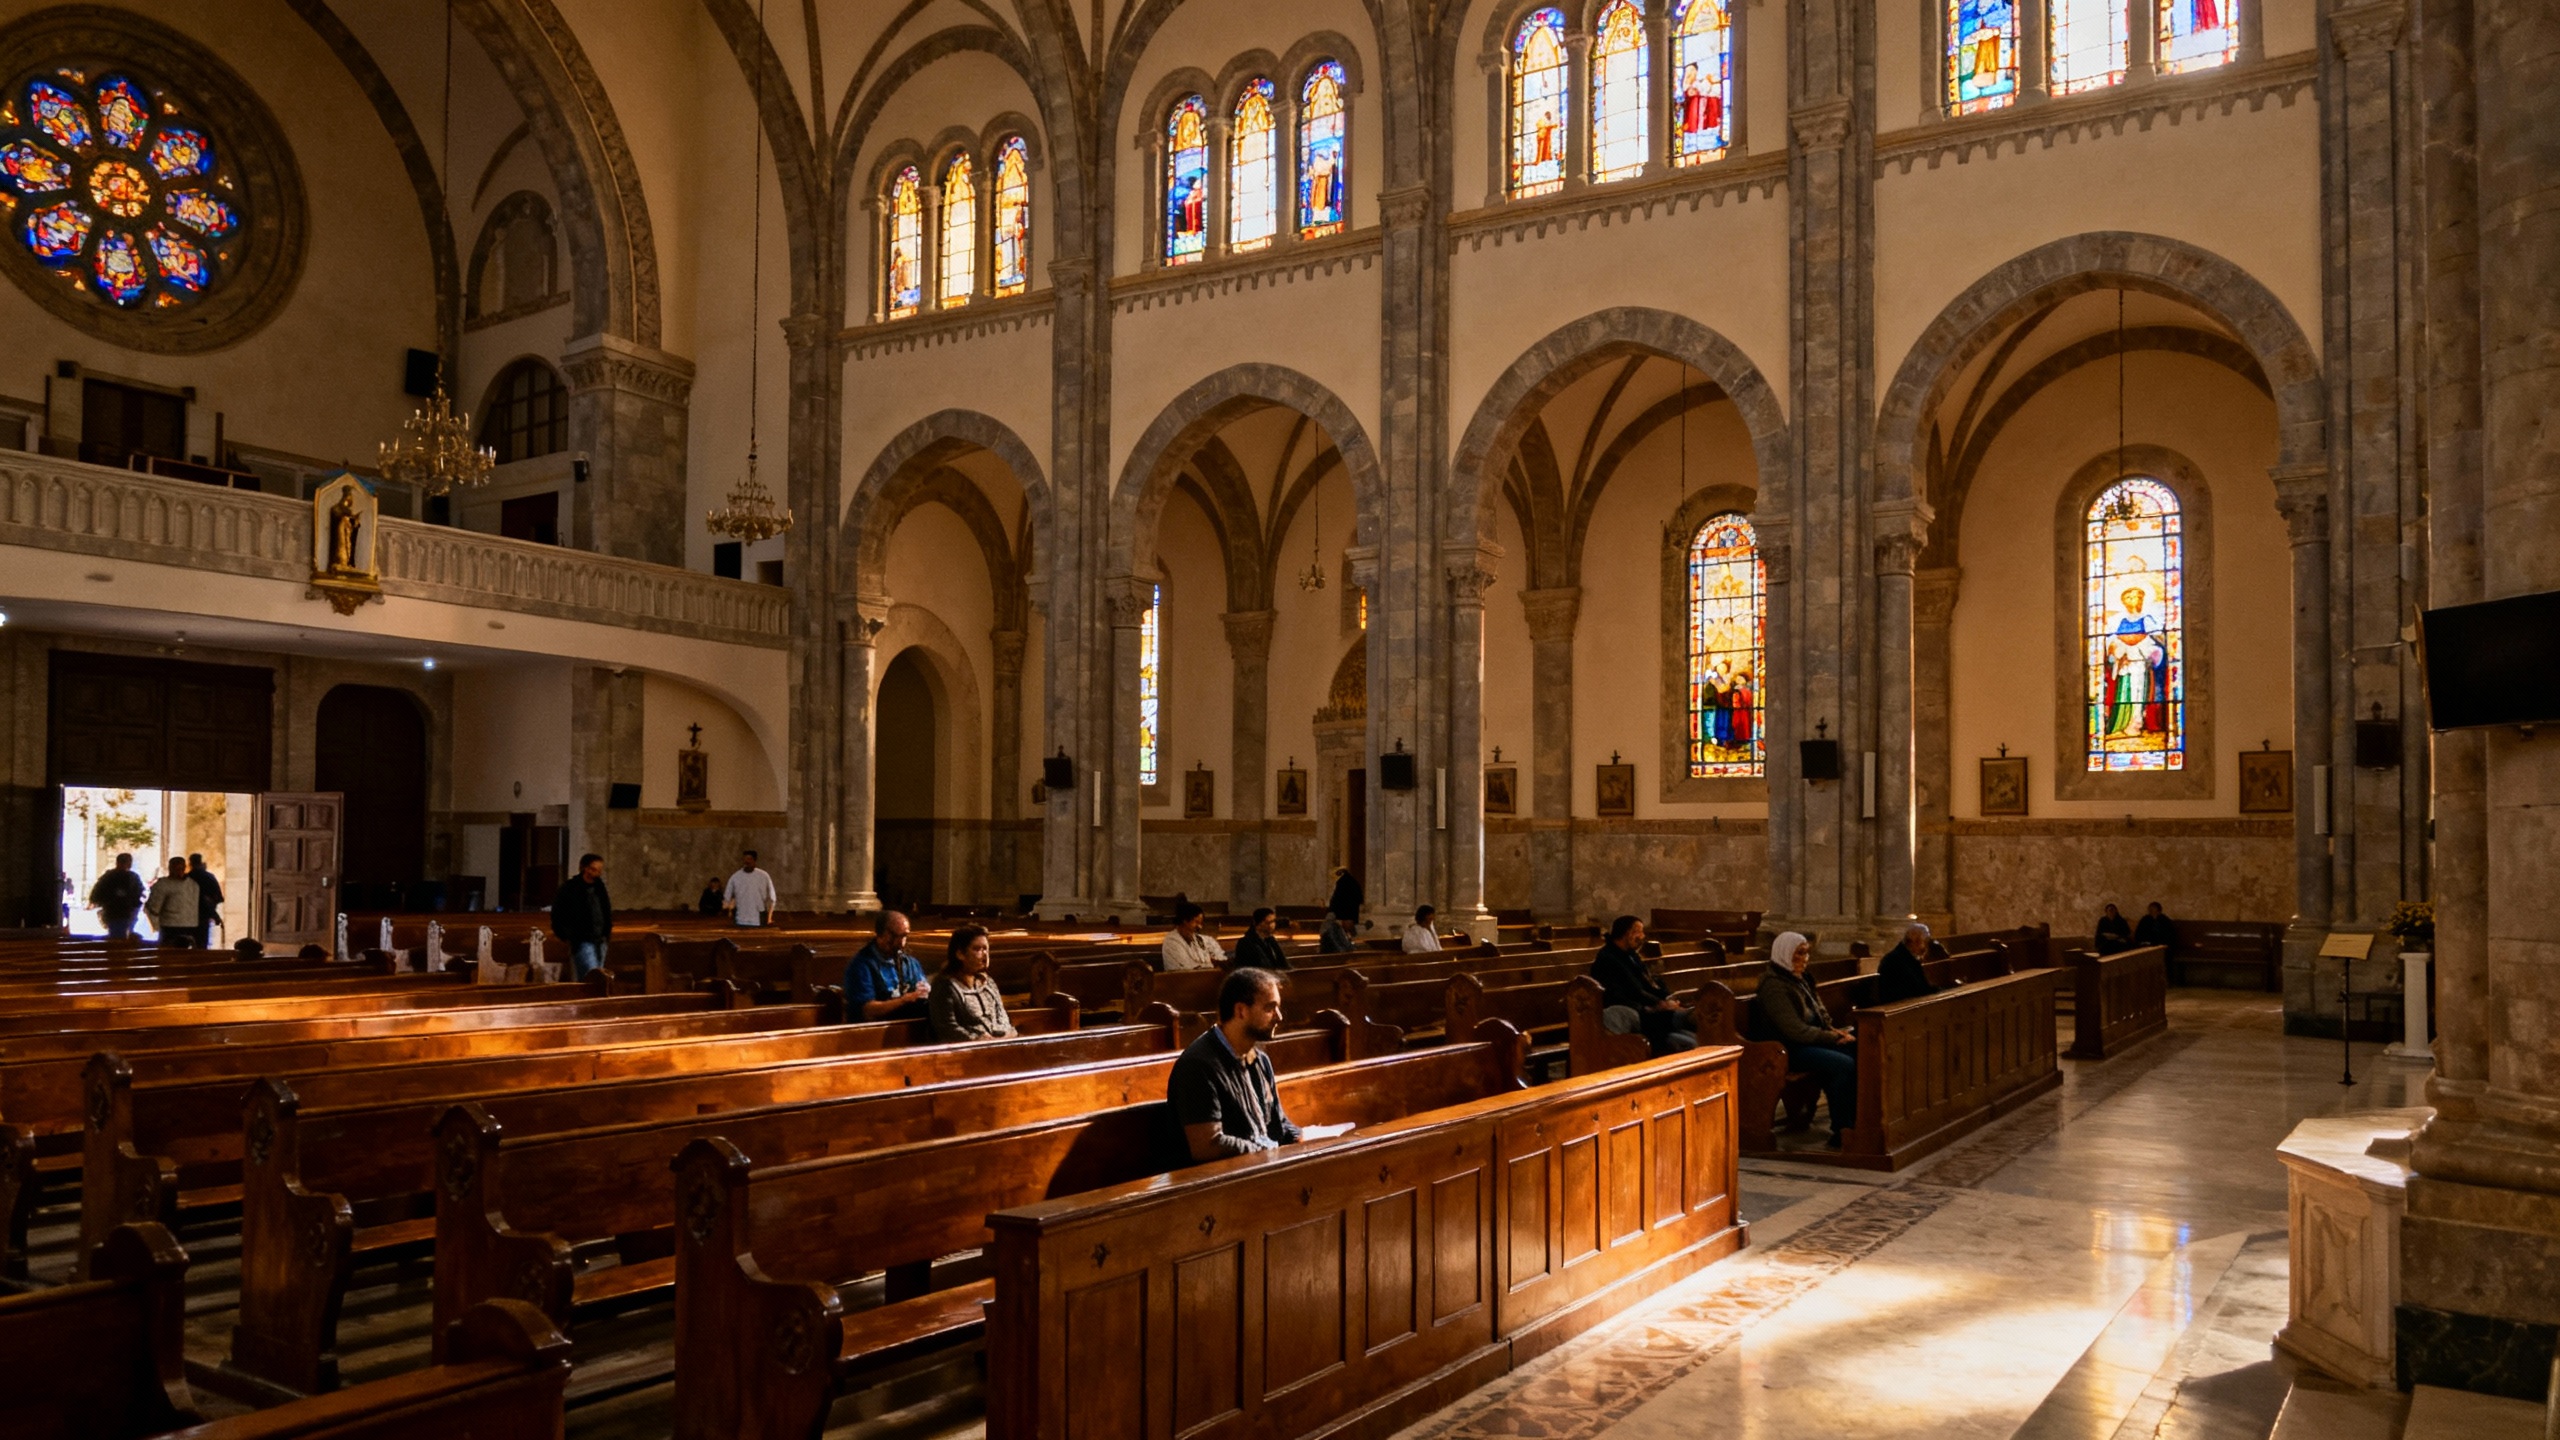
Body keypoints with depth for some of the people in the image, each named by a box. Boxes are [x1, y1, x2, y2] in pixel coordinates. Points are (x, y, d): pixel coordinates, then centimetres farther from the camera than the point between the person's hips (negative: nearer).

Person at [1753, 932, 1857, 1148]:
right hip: (1788, 1050, -9)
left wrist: (1836, 1032, 0)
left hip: (1810, 1041, 9)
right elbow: (1796, 1031, -19)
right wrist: (1834, 1038, -14)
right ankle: (1841, 1132, -18)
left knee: (1856, 1052, -14)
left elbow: (1819, 1015, 21)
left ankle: (1854, 1120, -11)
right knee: (1844, 1064, -27)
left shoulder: (1798, 980, 15)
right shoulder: (1774, 986, -14)